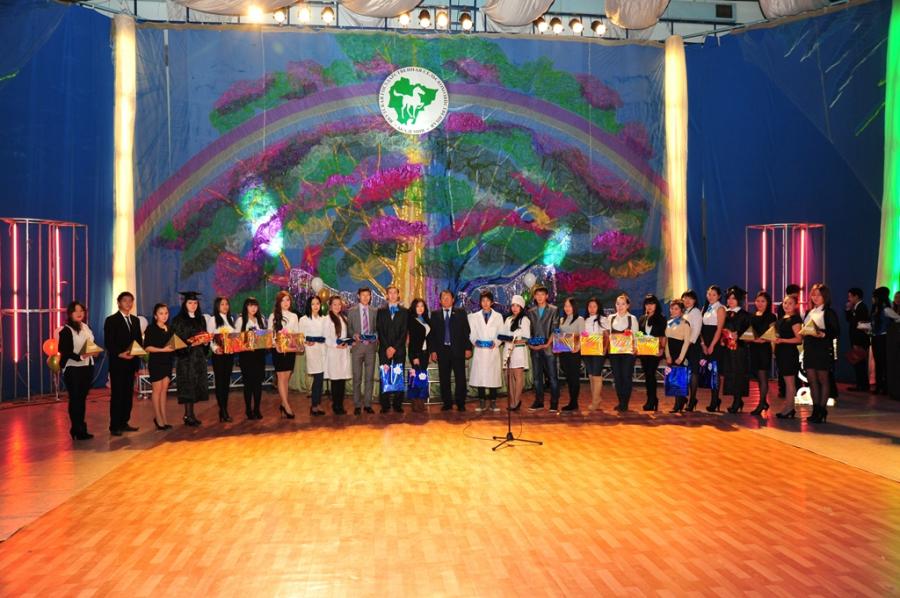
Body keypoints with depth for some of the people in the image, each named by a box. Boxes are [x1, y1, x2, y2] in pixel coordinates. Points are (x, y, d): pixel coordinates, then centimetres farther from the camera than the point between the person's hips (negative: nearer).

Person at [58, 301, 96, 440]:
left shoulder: (87, 327, 14)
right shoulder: (66, 330, -8)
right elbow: (63, 350, -15)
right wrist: (80, 357, -26)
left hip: (87, 367, 7)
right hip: (73, 368, -6)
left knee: (83, 398, 11)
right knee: (75, 399, -2)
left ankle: (81, 428, 17)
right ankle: (77, 430, 3)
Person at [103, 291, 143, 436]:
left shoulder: (135, 320, 15)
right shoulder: (111, 320, -3)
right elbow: (108, 343, -9)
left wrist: (138, 363, 7)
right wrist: (120, 354, -23)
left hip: (131, 363, 6)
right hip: (117, 363, -6)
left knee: (128, 394, 8)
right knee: (117, 395, -3)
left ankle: (124, 423, 15)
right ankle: (114, 426, 2)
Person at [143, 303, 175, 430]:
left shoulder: (169, 328, 11)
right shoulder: (151, 328, -6)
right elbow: (147, 347, -13)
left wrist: (174, 348, -3)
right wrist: (163, 349, -21)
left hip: (167, 362, 5)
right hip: (155, 362, -5)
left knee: (164, 390, 8)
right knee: (157, 390, 0)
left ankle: (163, 418, 12)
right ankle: (159, 418, 7)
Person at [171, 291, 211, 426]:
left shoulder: (201, 319, 13)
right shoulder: (178, 320, -3)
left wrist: (205, 342, -3)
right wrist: (190, 343, -21)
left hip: (199, 357, 5)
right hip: (185, 356, -5)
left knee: (196, 385, 5)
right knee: (188, 385, -5)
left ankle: (191, 413, 12)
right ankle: (188, 415, -1)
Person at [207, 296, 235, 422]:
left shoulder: (231, 319, 14)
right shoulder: (212, 319, -2)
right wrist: (215, 348, -24)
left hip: (230, 354, 5)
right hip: (219, 354, -5)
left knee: (227, 381, 7)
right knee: (220, 381, -3)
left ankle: (225, 409, 12)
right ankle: (223, 411, -1)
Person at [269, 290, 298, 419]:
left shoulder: (294, 316, 11)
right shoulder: (273, 316, 1)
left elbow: (298, 334, 11)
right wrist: (276, 346, -17)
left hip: (290, 349, 3)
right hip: (278, 349, -3)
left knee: (287, 378, 6)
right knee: (281, 377, -5)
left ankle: (283, 403, 14)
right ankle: (286, 406, -7)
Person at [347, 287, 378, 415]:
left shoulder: (375, 311, 10)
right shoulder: (352, 311, 5)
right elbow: (349, 328, 4)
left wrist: (375, 337, -9)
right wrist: (354, 335, -14)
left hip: (371, 346, 1)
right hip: (357, 346, -1)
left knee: (370, 377, 4)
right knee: (357, 377, 2)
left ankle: (367, 404, 11)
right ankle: (357, 405, 9)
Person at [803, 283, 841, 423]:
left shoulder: (829, 313, -4)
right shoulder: (809, 313, 14)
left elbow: (836, 332, -10)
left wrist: (823, 334, -26)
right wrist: (803, 333, -2)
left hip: (823, 350, -6)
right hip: (809, 349, 6)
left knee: (823, 380, 1)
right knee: (812, 380, 7)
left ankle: (822, 411, 6)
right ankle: (815, 410, 15)